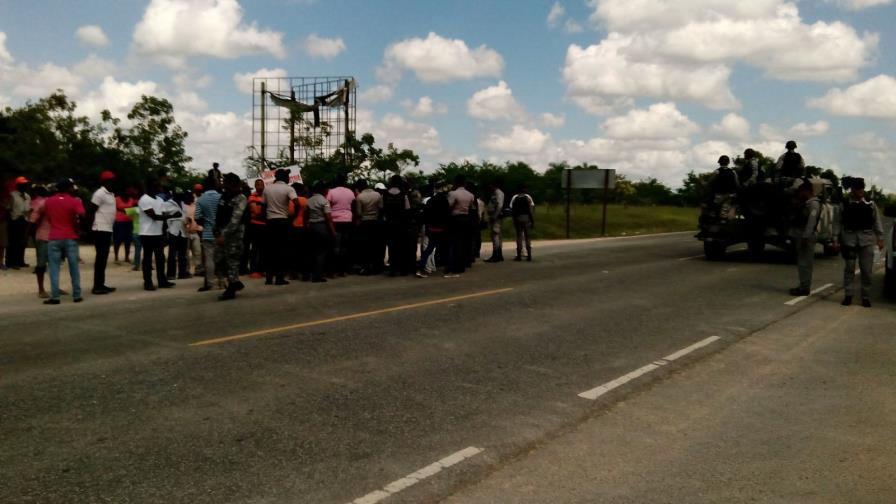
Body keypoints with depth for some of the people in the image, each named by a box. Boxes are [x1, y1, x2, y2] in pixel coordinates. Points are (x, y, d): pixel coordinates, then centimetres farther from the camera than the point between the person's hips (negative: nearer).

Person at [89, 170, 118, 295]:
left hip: (108, 229, 9)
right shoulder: (99, 193, -12)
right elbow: (91, 211, -13)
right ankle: (97, 286, -5)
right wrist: (92, 227, -14)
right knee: (100, 258, -8)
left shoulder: (111, 194, 16)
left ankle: (101, 284, 17)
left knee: (104, 258, 12)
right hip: (101, 230, -9)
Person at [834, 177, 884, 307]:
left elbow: (877, 222, 7)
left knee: (866, 270, 2)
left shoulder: (870, 204, 5)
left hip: (867, 239, 1)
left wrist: (880, 238, 2)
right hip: (849, 239, 0)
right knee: (849, 269, 3)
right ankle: (848, 295, 10)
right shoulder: (844, 205, 2)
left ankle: (866, 297, 9)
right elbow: (838, 222, 3)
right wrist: (836, 238, -4)